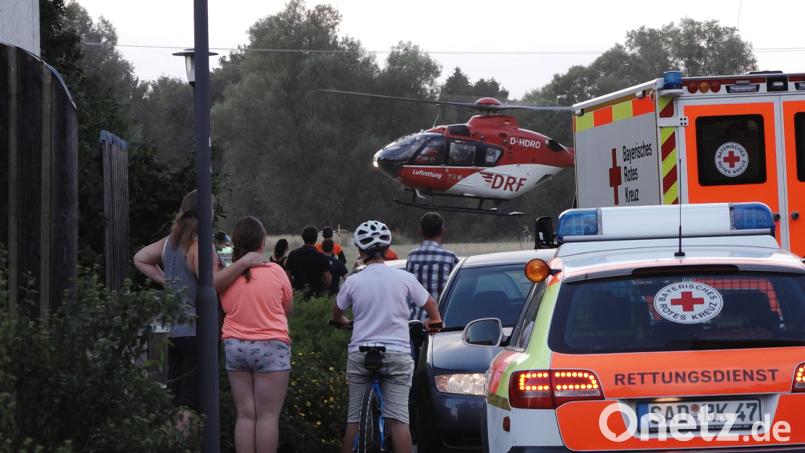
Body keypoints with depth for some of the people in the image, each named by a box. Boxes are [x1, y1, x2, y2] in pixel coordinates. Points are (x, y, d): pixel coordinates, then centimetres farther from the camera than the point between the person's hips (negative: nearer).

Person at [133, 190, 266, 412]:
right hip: (197, 333, -9)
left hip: (174, 333, 9)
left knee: (174, 404, 14)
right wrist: (244, 262, -27)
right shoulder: (200, 245, -16)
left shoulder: (170, 242, 10)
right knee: (191, 406, -8)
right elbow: (212, 282, -27)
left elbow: (140, 259, 24)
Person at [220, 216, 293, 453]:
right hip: (271, 346, -3)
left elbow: (226, 308, 9)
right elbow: (288, 308, 4)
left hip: (235, 346, 3)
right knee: (268, 416, -1)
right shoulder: (275, 271, -8)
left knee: (245, 415, 7)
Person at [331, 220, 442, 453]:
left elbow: (336, 313, 16)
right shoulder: (404, 278, -3)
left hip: (360, 354, 1)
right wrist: (433, 321, 31)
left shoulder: (353, 281, -1)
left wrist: (342, 321, 39)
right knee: (398, 419, -4)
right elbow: (431, 305, 9)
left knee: (354, 418, 10)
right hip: (397, 354, -1)